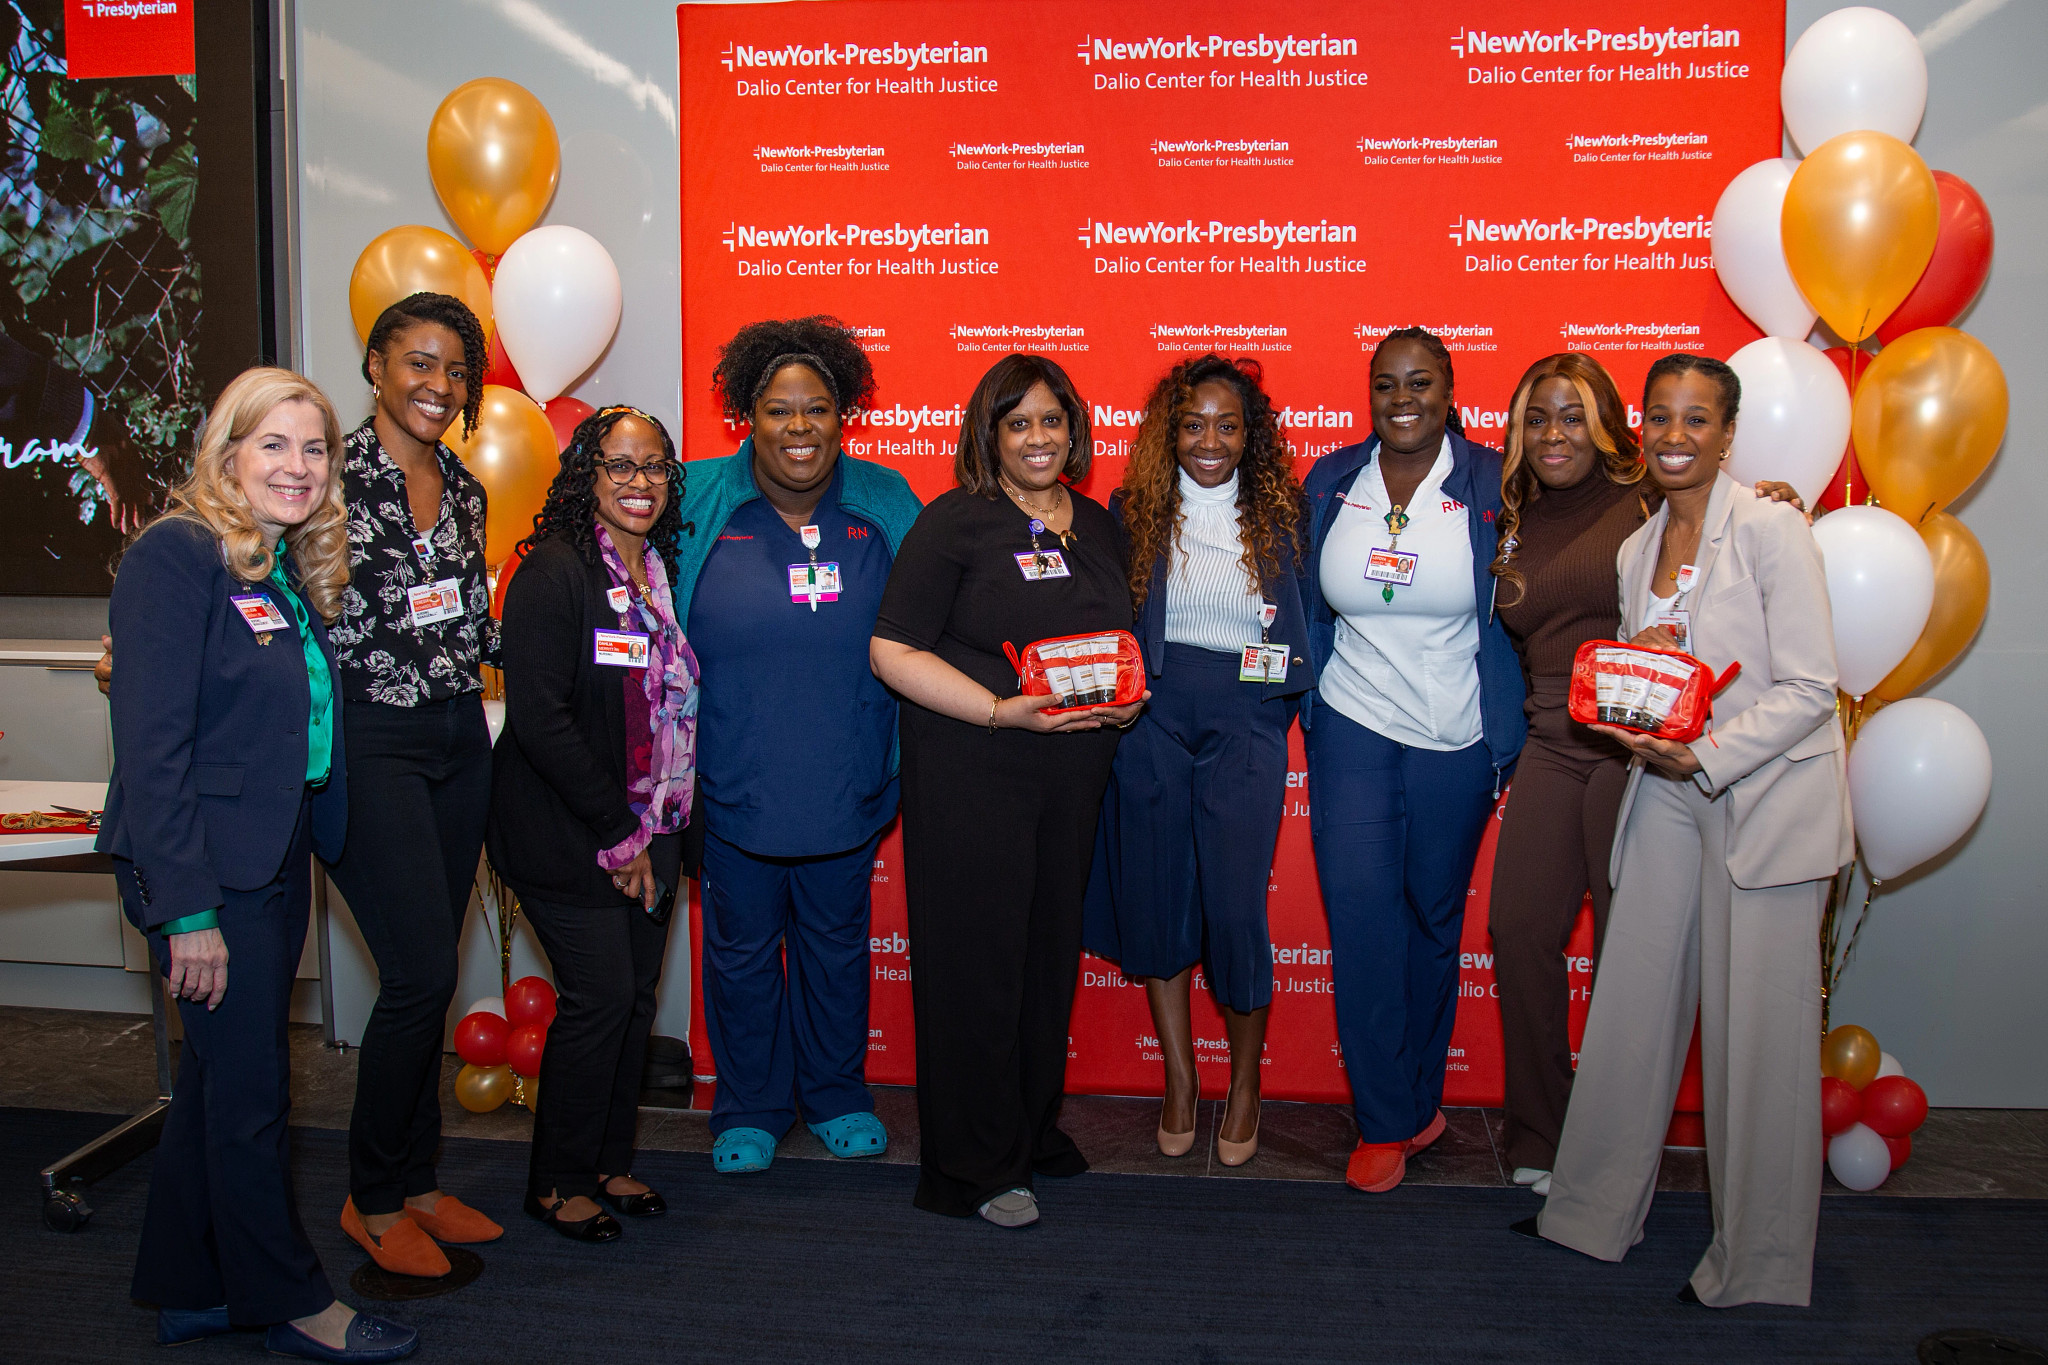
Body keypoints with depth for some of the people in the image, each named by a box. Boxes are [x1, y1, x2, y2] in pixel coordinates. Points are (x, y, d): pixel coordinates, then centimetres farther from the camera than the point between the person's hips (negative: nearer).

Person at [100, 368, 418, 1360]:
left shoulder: (296, 570, 12)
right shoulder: (177, 553, -13)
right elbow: (152, 746, -18)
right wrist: (187, 910, -21)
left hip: (277, 861, 8)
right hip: (207, 870, -8)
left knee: (219, 1081, 17)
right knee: (250, 1092, 3)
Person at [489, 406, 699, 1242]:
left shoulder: (663, 575, 10)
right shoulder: (553, 573, -13)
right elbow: (539, 718, -18)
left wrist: (658, 831, 8)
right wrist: (615, 831, -15)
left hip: (648, 834, 7)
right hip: (567, 836, -7)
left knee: (637, 995, 10)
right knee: (600, 996, -5)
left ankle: (610, 1163, 26)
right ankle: (558, 1181, 13)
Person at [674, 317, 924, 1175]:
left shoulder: (884, 505, -1)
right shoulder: (697, 504, -7)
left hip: (845, 783, 2)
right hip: (734, 784, -1)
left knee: (837, 942, 17)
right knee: (742, 949, 13)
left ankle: (837, 1094, 37)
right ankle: (750, 1108, 32)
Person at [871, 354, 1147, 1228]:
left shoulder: (1097, 525, 13)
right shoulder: (953, 523, -6)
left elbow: (1122, 638, 23)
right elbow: (893, 652, -11)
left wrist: (1130, 695, 0)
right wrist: (1001, 710, -20)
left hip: (1075, 774, 6)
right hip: (970, 776, -6)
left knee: (1053, 950, 14)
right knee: (977, 959, 0)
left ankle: (1036, 1129, 31)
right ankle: (977, 1168, 13)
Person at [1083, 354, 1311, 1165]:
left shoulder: (1279, 514, 4)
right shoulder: (1134, 511, 4)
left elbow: (1306, 626, 10)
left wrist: (1287, 686, -4)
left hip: (1245, 723, -1)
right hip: (1151, 719, 1)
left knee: (1236, 907, -4)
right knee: (1157, 899, 8)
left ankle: (1245, 1084, 19)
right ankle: (1180, 1077, 27)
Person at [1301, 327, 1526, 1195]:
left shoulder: (1491, 484, -4)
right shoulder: (1330, 482, 4)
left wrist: (1508, 742, -4)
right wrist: (1309, 718, 10)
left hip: (1456, 739, -1)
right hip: (1353, 730, 1)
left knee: (1435, 915, 11)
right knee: (1360, 918, -4)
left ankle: (1418, 1093, 30)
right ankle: (1388, 1120, 10)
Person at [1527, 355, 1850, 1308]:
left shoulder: (1771, 530, -9)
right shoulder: (1638, 549, 12)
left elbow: (1808, 688, -12)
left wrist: (1703, 756, -19)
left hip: (1764, 798, -6)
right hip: (1667, 797, 6)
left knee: (1757, 1033, -1)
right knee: (1631, 1007, 8)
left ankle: (1759, 1263, 14)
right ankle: (1596, 1212, 23)